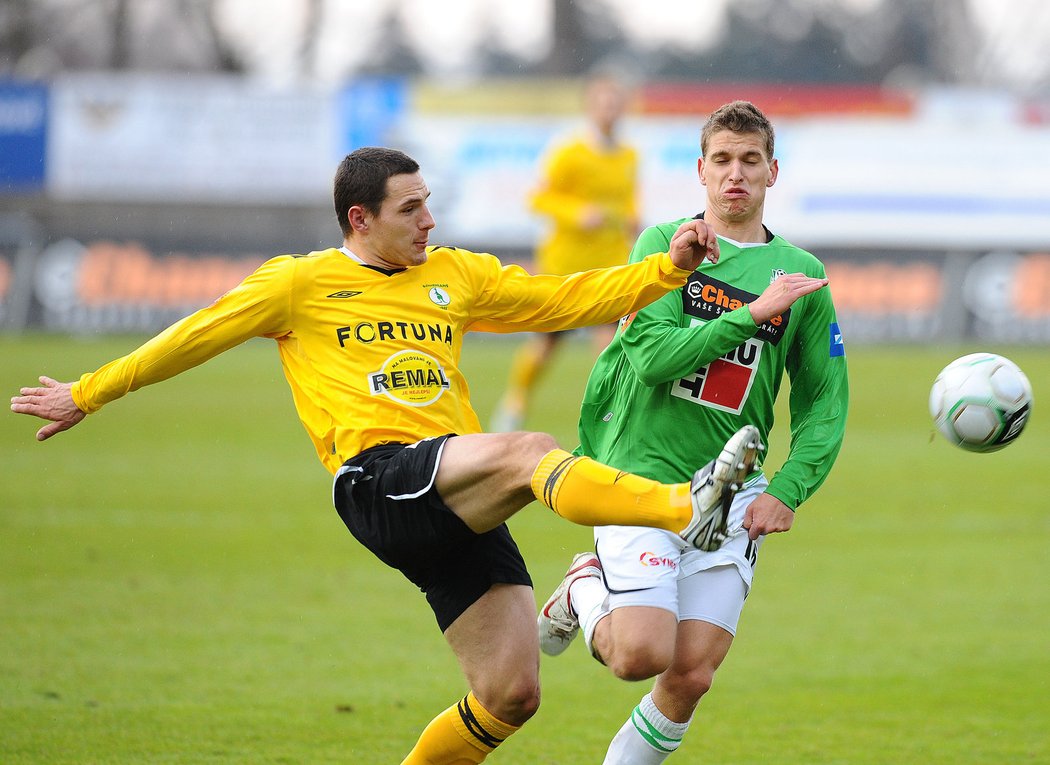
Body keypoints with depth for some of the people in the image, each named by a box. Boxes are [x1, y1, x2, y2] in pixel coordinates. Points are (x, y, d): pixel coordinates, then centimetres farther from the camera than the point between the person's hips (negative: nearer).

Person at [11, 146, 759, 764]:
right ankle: (685, 506, -54)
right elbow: (192, 339, 17)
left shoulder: (455, 275, 21)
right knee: (529, 451, -33)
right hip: (380, 481, -6)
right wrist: (85, 395, 22)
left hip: (461, 507, 6)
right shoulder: (300, 283, 10)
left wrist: (669, 268, 6)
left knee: (511, 694, -4)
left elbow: (571, 298, 19)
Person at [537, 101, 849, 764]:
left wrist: (788, 490, -4)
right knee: (642, 654, -17)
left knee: (691, 676, -6)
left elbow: (826, 400, 10)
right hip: (641, 478, -3)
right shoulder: (665, 243, 0)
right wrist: (754, 313, -17)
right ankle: (584, 591, 14)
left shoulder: (802, 274, 8)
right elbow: (653, 355, -13)